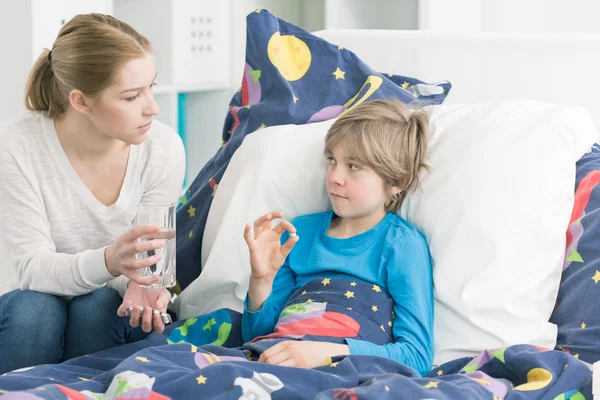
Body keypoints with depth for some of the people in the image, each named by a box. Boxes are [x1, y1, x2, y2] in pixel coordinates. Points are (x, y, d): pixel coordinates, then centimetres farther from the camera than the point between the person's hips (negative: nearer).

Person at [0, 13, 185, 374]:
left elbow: (150, 255, -11)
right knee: (32, 307, -32)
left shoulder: (164, 148, -15)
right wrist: (108, 262, -41)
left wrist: (140, 282, -37)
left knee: (97, 304, -30)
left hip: (111, 307, 1)